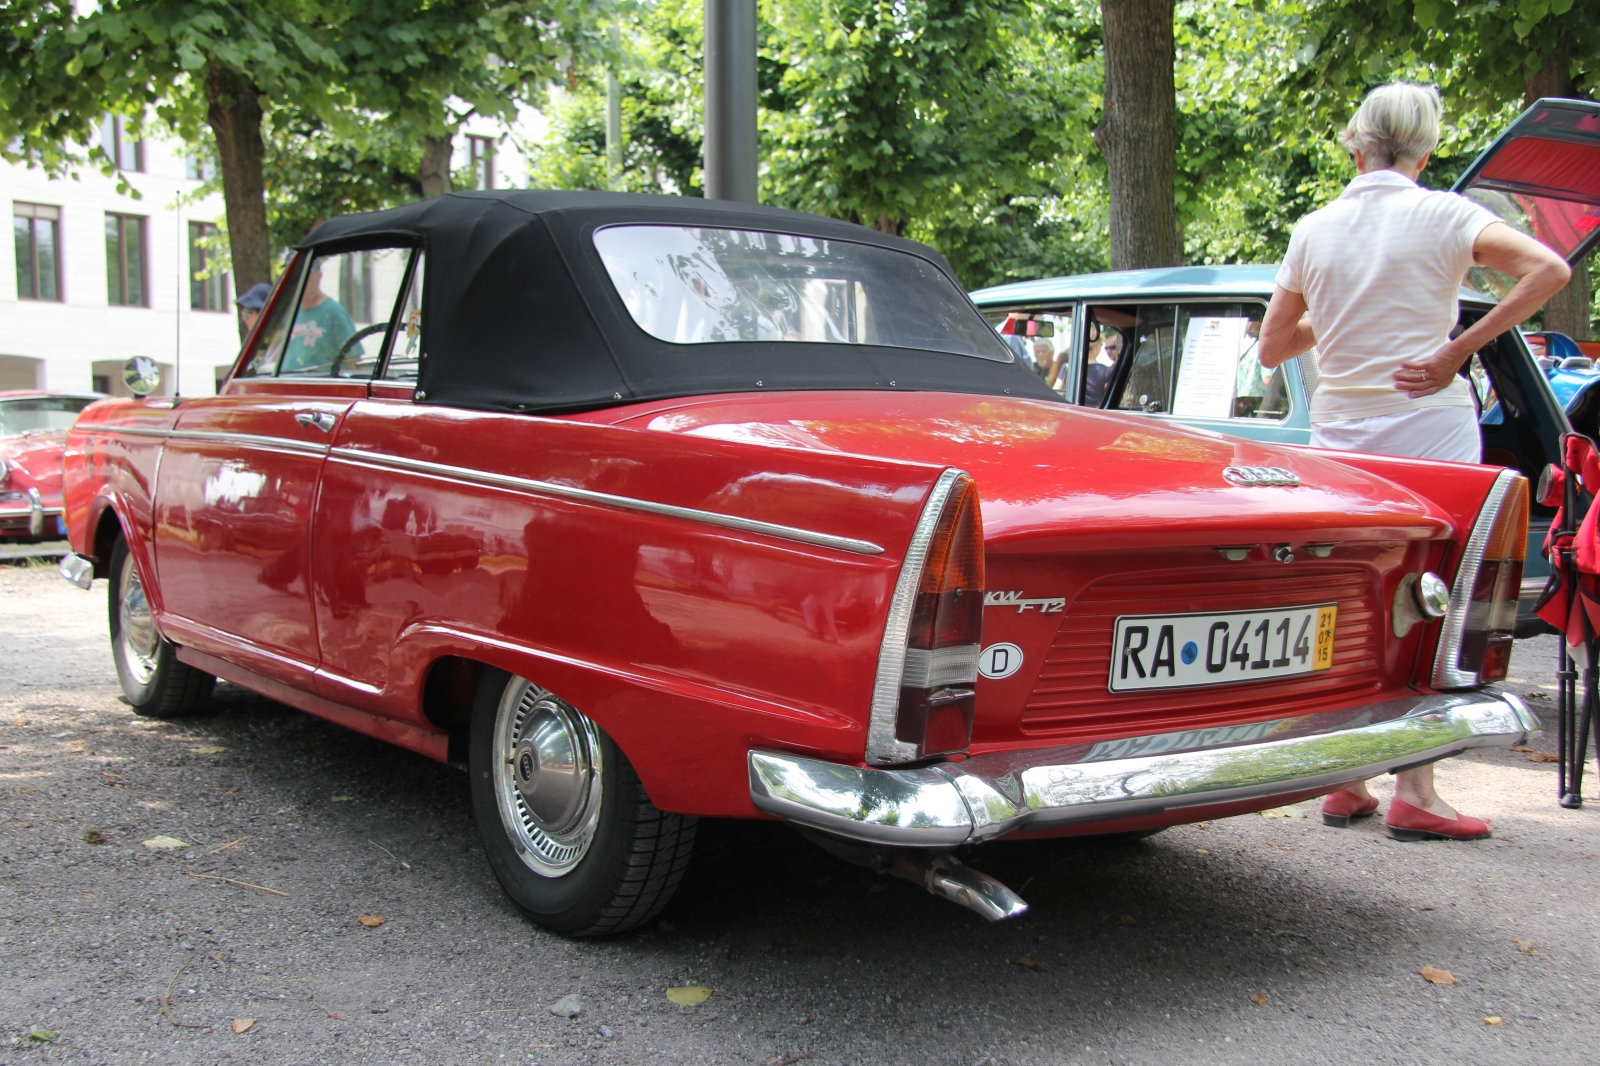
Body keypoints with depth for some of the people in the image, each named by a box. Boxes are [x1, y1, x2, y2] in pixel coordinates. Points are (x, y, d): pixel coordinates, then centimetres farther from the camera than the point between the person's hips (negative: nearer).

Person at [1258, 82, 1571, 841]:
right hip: (1429, 429, -4)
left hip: (1340, 432, 4)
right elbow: (1548, 269, -17)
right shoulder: (1443, 216, -4)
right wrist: (1458, 351, -15)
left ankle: (1344, 786, 16)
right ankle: (1413, 794, -1)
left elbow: (1271, 349, 10)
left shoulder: (1313, 231, 5)